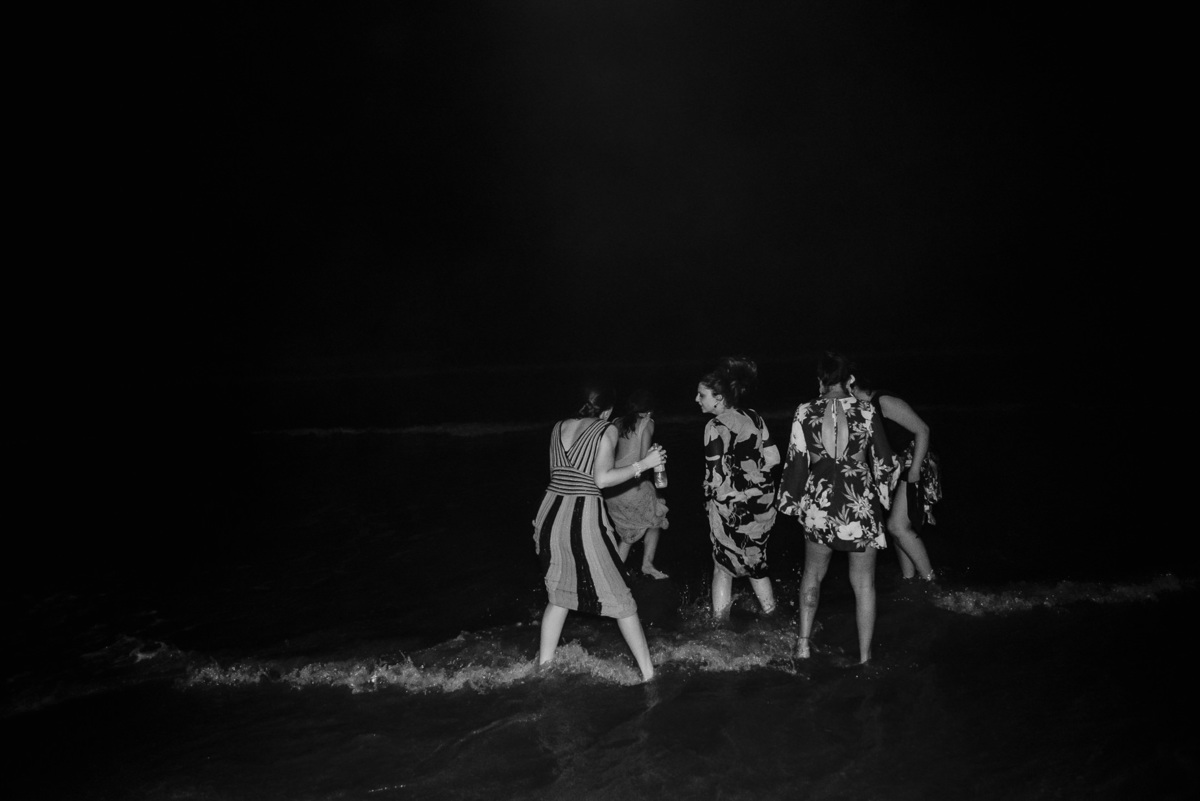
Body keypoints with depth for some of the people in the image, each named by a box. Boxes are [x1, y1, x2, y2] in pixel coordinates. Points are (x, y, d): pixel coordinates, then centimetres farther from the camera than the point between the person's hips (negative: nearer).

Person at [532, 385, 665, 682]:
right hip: (585, 518, -5)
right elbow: (602, 479, -10)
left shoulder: (559, 427, 13)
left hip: (550, 514, 5)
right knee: (619, 597, 5)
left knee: (559, 594, 22)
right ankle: (648, 671, 10)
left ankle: (543, 665, 24)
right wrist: (643, 464, -2)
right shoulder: (607, 430, -1)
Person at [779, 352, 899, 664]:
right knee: (863, 582, 11)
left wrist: (791, 500, 10)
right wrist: (881, 496, 17)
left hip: (819, 501, 1)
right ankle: (864, 656, 17)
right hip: (860, 503, -1)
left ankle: (804, 643, 22)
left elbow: (796, 460, -3)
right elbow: (884, 462, -1)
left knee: (813, 573, 22)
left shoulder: (805, 413, -7)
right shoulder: (866, 412, -8)